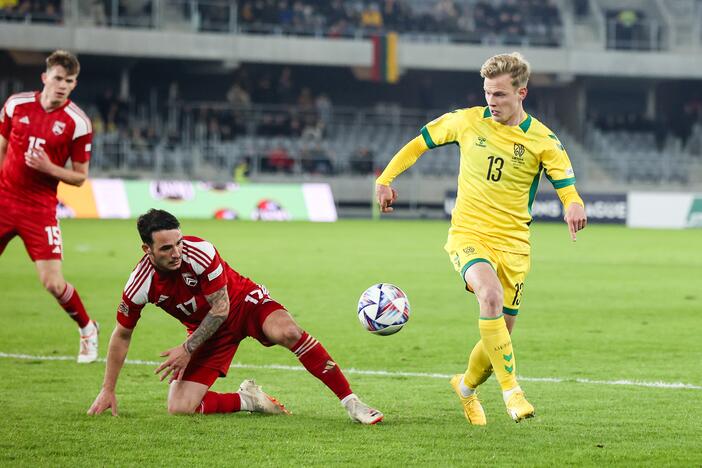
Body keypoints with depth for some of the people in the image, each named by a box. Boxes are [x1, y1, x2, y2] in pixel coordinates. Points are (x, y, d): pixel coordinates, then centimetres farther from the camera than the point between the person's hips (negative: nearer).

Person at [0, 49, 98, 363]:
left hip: (40, 208, -3)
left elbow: (80, 177, -3)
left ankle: (87, 329, 19)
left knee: (53, 284, -8)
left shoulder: (78, 123, -8)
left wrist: (49, 168, -20)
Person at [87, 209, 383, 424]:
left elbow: (221, 308, -18)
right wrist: (108, 390, -1)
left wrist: (187, 349, -20)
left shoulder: (199, 252, -28)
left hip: (243, 301, -3)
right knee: (179, 408, -15)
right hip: (206, 328, 3)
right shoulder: (140, 285, -20)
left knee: (287, 332, -35)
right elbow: (122, 335, -4)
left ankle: (351, 402, -29)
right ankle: (248, 400, 9)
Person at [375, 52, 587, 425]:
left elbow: (568, 189, -7)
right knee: (491, 295, -32)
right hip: (468, 235, -2)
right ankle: (512, 391, -32)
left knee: (499, 335, 4)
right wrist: (385, 179, 5)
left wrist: (574, 208, -31)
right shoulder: (467, 121, 0)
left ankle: (467, 387, 37)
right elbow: (419, 144, 13)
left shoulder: (542, 140, -3)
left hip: (512, 243, 2)